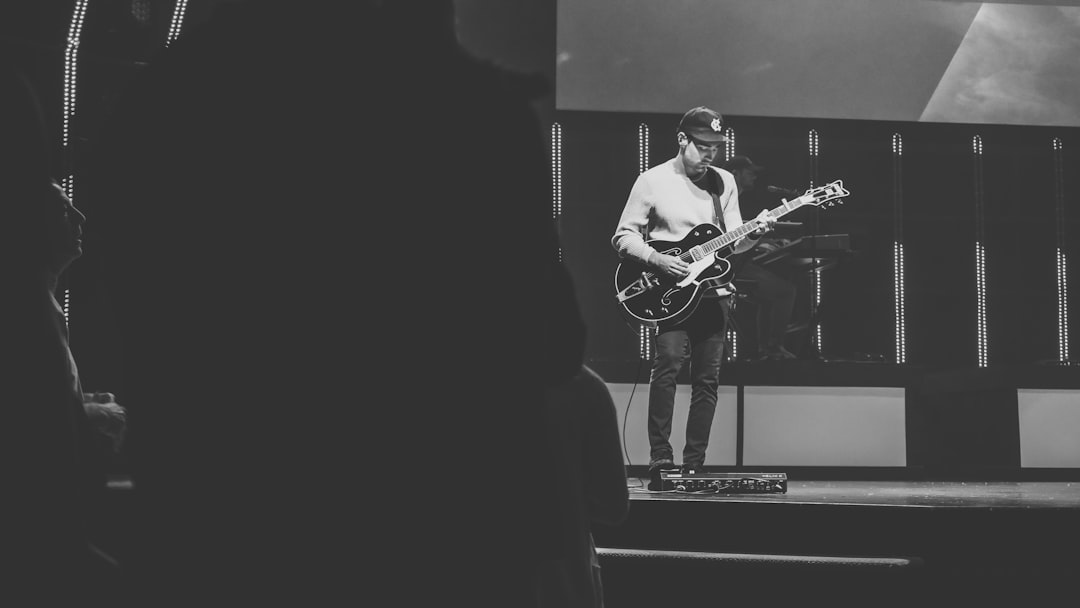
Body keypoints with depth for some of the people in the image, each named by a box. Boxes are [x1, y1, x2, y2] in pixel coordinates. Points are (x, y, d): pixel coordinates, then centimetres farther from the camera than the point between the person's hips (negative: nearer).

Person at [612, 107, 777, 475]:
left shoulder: (724, 182, 10)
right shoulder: (652, 181, -2)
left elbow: (731, 243, 9)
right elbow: (623, 237, -2)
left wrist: (753, 234, -12)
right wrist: (657, 259, -17)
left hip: (713, 292, 5)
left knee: (707, 378, 3)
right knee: (669, 360, -22)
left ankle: (693, 464, 11)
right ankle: (660, 457, -16)